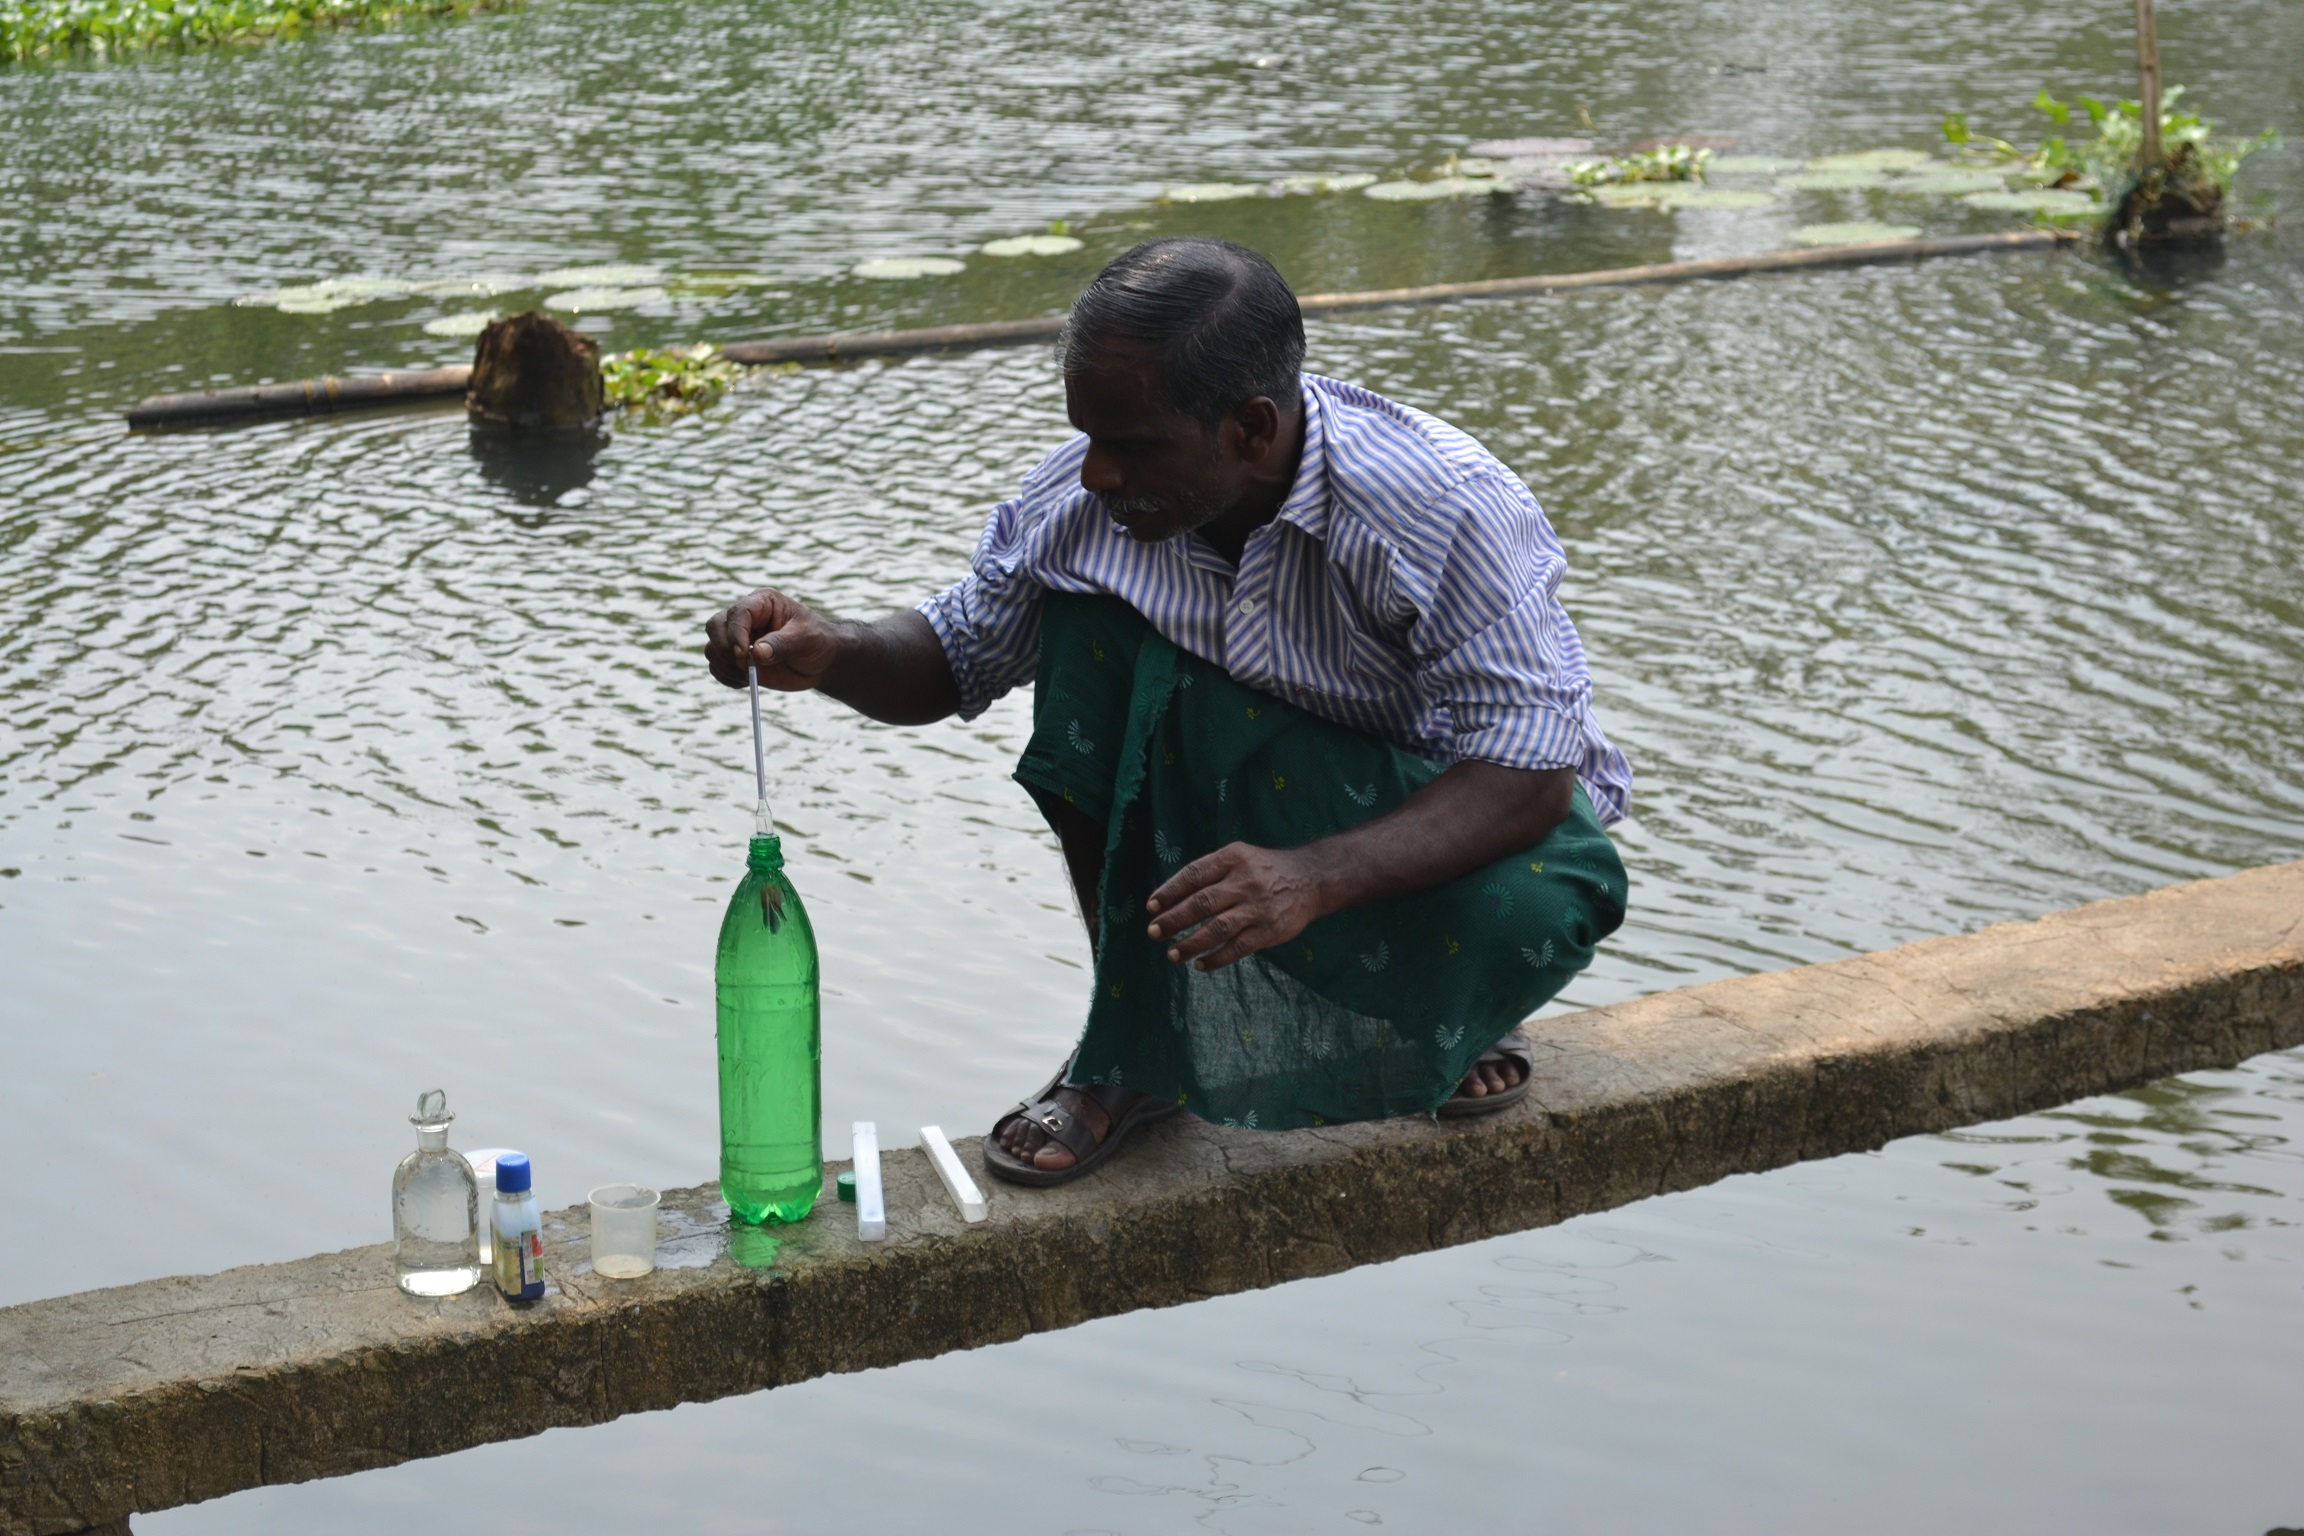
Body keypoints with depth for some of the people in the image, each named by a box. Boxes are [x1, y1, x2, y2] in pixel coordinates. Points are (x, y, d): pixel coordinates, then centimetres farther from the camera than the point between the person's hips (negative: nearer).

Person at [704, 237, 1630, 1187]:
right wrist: (827, 654, -25)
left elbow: (1529, 774, -35)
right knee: (1087, 620, -23)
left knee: (1527, 906, -40)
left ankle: (1461, 1013, 4)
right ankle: (1136, 1046, -8)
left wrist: (1312, 878, -51)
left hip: (1454, 806, -4)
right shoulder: (1081, 500, -16)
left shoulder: (1452, 510, -31)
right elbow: (956, 655, -1)